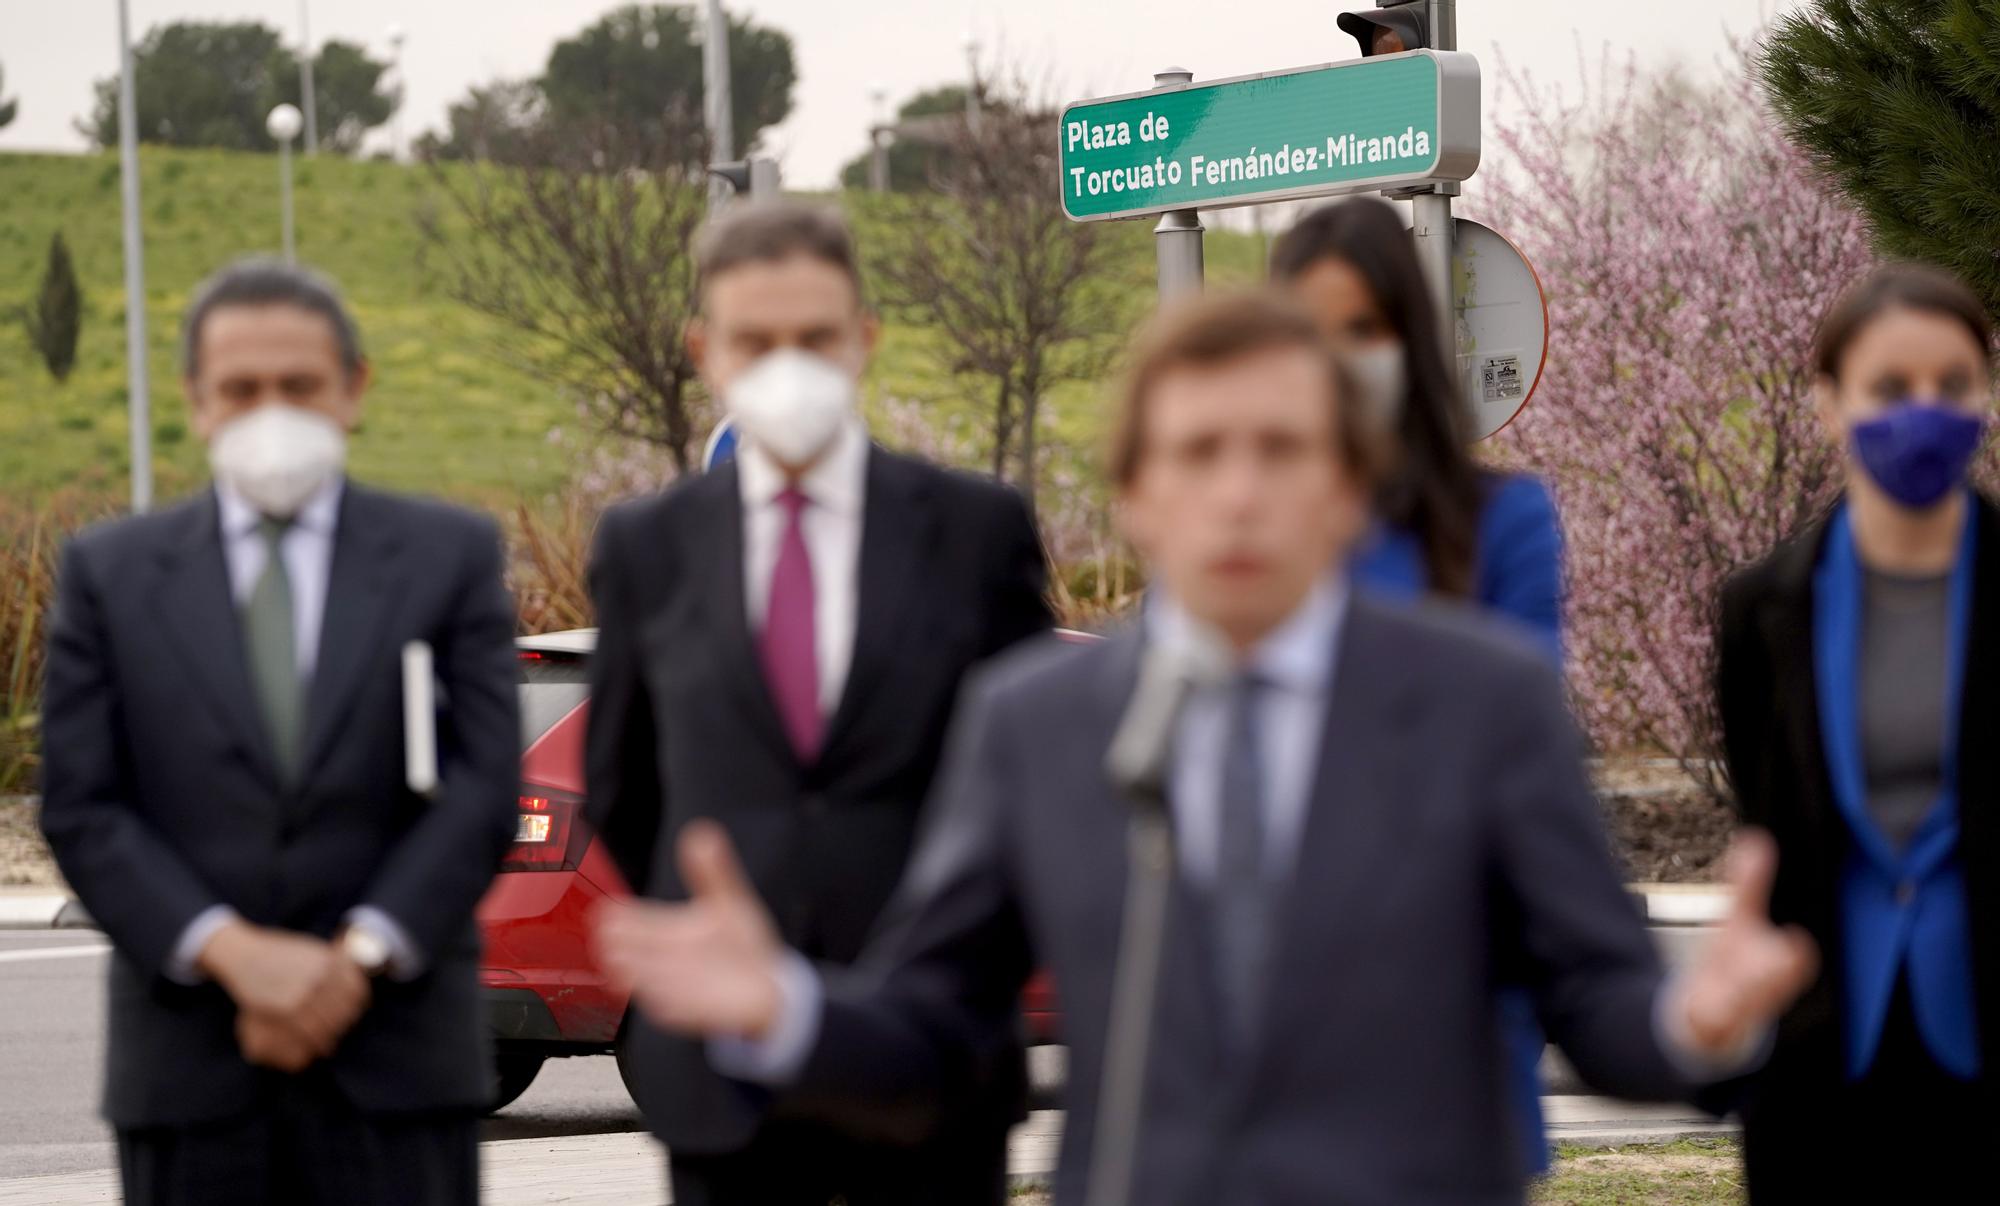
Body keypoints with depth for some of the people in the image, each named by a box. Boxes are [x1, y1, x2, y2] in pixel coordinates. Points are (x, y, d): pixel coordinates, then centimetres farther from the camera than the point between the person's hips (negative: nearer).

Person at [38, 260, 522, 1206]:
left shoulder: (450, 557, 7)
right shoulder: (109, 574, 8)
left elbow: (482, 784, 0)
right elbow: (80, 808, 1)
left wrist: (358, 958, -12)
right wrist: (232, 952, -12)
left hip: (397, 1057, -1)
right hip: (188, 1059, 1)